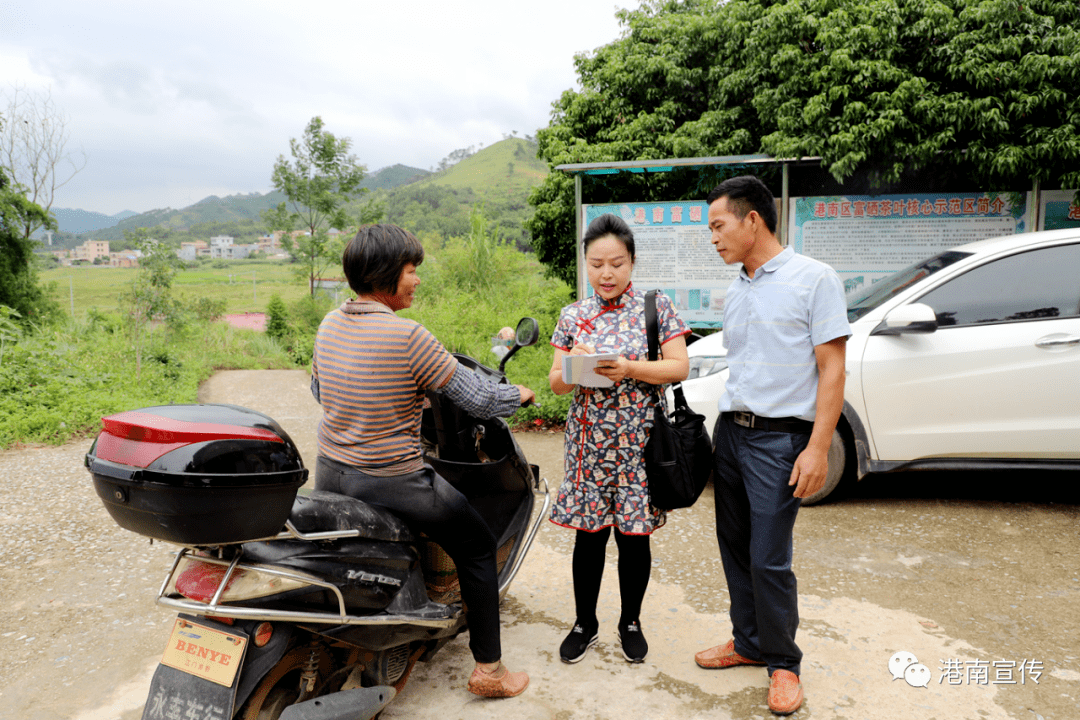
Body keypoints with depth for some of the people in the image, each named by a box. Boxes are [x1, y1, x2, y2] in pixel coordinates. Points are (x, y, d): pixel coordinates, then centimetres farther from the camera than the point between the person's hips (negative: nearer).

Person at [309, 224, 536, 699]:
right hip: (390, 483, -7)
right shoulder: (407, 336, -23)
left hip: (329, 475, 8)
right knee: (477, 547, 11)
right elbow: (477, 399, -18)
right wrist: (518, 394, 2)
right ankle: (488, 669, 19)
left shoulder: (330, 323, 0)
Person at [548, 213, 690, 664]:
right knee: (589, 534, 8)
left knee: (635, 535, 8)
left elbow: (679, 367, -6)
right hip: (589, 443, 2)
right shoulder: (574, 315, 6)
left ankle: (630, 621, 30)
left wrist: (629, 368, -20)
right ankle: (585, 623, 27)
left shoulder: (657, 307, 0)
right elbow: (556, 383, 8)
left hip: (639, 442, -1)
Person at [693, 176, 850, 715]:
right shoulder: (734, 293, 13)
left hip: (779, 437, -7)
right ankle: (748, 643, 30)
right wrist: (727, 426, 14)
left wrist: (818, 449, -17)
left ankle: (783, 662, 18)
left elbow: (832, 369, -11)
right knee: (734, 548, 12)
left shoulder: (813, 279, -8)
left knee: (768, 560, -2)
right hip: (729, 430, 7)